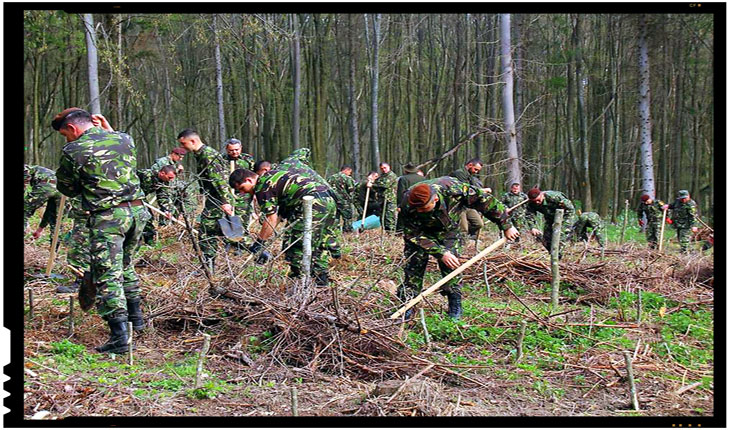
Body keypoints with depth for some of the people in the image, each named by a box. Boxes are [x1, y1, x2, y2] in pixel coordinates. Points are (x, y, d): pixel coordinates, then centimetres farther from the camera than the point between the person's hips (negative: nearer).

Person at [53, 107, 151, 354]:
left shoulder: (73, 151, -6)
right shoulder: (124, 139, 9)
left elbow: (68, 188, 5)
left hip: (107, 217, -6)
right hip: (137, 211, 6)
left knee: (107, 276, -3)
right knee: (126, 266, 24)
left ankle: (119, 336, -9)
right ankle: (135, 316, 33)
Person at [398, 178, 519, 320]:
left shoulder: (453, 188, -38)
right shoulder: (408, 206, -37)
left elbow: (486, 201, -25)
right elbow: (414, 235, -26)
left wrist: (506, 225, -16)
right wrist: (441, 252, -34)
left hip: (448, 230, 0)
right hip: (421, 231, 0)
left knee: (450, 264, -11)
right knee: (414, 264, -9)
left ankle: (455, 304, 0)